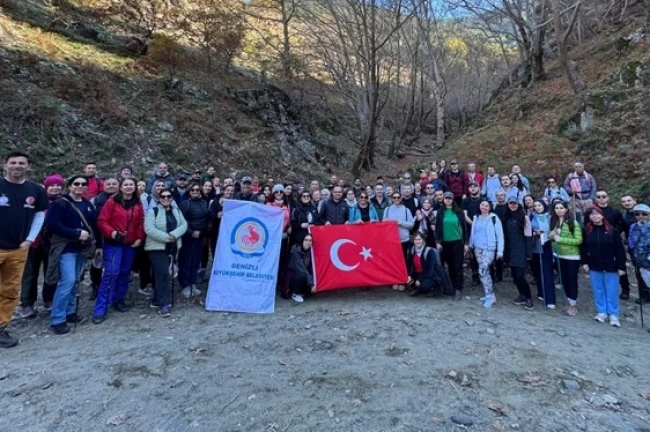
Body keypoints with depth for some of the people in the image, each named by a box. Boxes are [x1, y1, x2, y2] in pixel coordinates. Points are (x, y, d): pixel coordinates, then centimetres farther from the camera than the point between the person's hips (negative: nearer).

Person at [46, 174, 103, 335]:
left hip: (82, 248, 6)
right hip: (66, 248, -6)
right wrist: (77, 233, -20)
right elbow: (51, 224, -18)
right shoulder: (60, 203, -7)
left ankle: (69, 312, 24)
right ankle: (57, 320, -2)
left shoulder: (88, 205, 12)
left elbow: (94, 226, 16)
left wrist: (98, 245, 14)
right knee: (67, 281, -12)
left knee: (74, 281, 12)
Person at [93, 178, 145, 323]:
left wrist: (139, 238, -1)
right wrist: (111, 232, -22)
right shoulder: (112, 202, -5)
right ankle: (100, 310, -6)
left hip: (131, 244, 5)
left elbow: (141, 223, 10)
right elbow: (102, 221, -8)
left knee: (125, 273, 13)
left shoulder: (138, 204, 8)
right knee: (111, 273, -11)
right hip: (113, 243, -5)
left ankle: (119, 300, 29)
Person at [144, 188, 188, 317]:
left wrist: (174, 235, -17)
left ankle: (157, 300, 26)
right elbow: (149, 229, -17)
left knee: (166, 274, 11)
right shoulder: (153, 211, -7)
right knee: (163, 274, -11)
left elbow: (184, 225, 0)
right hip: (157, 247, -6)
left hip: (172, 247, 6)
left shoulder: (177, 211, 10)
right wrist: (166, 237, -21)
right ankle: (163, 304, -6)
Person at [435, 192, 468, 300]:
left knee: (458, 266, -1)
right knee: (450, 266, 11)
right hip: (445, 243, 2)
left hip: (458, 242, -2)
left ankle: (459, 289, 3)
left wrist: (466, 243, -2)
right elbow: (437, 228, 4)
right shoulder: (440, 212, 3)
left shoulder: (459, 212, -1)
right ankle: (452, 286, 23)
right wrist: (438, 242, -3)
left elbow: (464, 227, 1)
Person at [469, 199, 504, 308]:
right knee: (485, 271, 11)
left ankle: (490, 296, -4)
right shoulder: (476, 218, 11)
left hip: (489, 248, -6)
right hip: (477, 248, 6)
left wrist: (500, 250, -10)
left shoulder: (494, 218, -6)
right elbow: (472, 232, 18)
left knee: (482, 271, -15)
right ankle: (490, 294, 22)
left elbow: (500, 235, -7)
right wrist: (470, 245, 15)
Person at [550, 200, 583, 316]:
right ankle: (569, 302, 28)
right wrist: (551, 236, -8)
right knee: (564, 279, 13)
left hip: (572, 256, -6)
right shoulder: (554, 222, 4)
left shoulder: (573, 222, -13)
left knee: (572, 279, 3)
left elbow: (579, 240, -17)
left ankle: (573, 304, 16)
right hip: (560, 255, 6)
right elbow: (552, 237, 15)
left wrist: (560, 239, -20)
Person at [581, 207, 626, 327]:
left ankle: (613, 314, 18)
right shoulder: (587, 231, -1)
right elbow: (583, 247, 6)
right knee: (598, 291, 11)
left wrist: (621, 266, -8)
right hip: (594, 267, 2)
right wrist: (584, 262, -1)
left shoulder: (612, 230, -7)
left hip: (611, 266, -2)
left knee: (612, 291, 6)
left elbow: (620, 249, -5)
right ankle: (602, 312, 23)